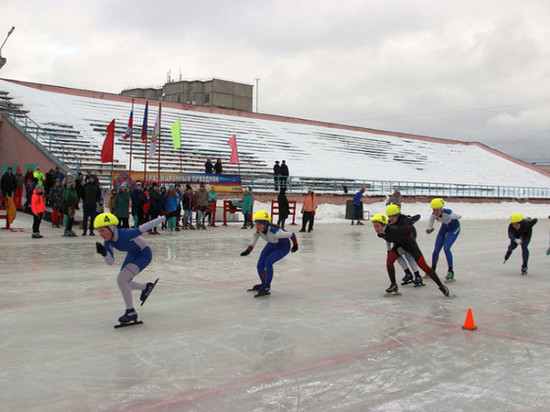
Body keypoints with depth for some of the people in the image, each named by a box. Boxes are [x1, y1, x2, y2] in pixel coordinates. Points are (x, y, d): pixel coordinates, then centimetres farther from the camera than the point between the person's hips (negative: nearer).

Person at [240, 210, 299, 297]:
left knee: (268, 261, -28)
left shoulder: (274, 232, -41)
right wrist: (248, 250, -5)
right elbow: (255, 235, 2)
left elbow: (291, 234, -30)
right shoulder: (258, 230, -21)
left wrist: (295, 245, -11)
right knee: (260, 265, -2)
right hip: (272, 245, 7)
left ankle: (266, 287, -13)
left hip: (283, 246, -7)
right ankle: (264, 284, 28)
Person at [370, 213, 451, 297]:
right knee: (389, 261, -17)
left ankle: (441, 286, 6)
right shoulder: (380, 234, -17)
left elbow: (409, 229, -24)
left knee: (423, 266, -6)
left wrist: (405, 237, -3)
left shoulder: (393, 230, -39)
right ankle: (394, 286, -1)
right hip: (398, 245, 6)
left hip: (409, 243, -6)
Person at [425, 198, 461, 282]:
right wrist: (428, 230, -35)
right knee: (436, 250, 3)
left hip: (454, 228, -5)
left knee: (446, 248, -23)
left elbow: (459, 216, -16)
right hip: (444, 228, 5)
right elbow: (429, 227, -13)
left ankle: (451, 271, -13)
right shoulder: (433, 215, -24)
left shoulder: (448, 213, -37)